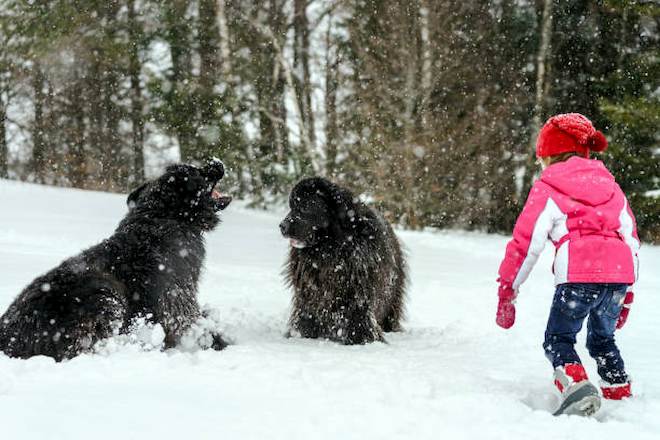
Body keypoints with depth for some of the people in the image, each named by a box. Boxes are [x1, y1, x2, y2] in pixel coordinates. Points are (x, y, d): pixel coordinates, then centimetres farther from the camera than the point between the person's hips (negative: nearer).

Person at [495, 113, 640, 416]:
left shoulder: (547, 188, 11)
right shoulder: (610, 185, 27)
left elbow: (526, 242, 6)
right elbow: (632, 240, 28)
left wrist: (506, 292, 11)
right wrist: (626, 297, 33)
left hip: (578, 276, -5)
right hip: (621, 274, 5)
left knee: (558, 340, 7)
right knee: (603, 339, 26)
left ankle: (577, 387, -18)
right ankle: (620, 396, 20)